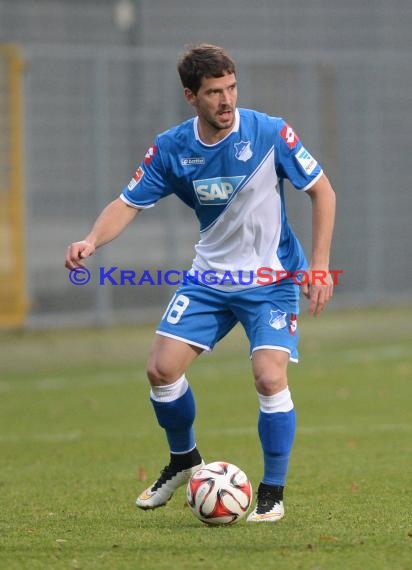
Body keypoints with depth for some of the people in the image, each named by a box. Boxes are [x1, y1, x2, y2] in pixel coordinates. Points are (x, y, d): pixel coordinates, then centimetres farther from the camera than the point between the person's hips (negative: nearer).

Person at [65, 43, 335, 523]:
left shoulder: (269, 134, -16)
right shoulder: (171, 148, -8)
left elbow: (321, 191, -7)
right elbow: (130, 203, -2)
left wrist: (319, 265, -12)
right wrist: (92, 240, -23)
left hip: (271, 280, -4)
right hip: (209, 277, 4)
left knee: (269, 377, -19)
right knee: (162, 369, -4)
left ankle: (273, 493, -2)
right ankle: (184, 460, 24)